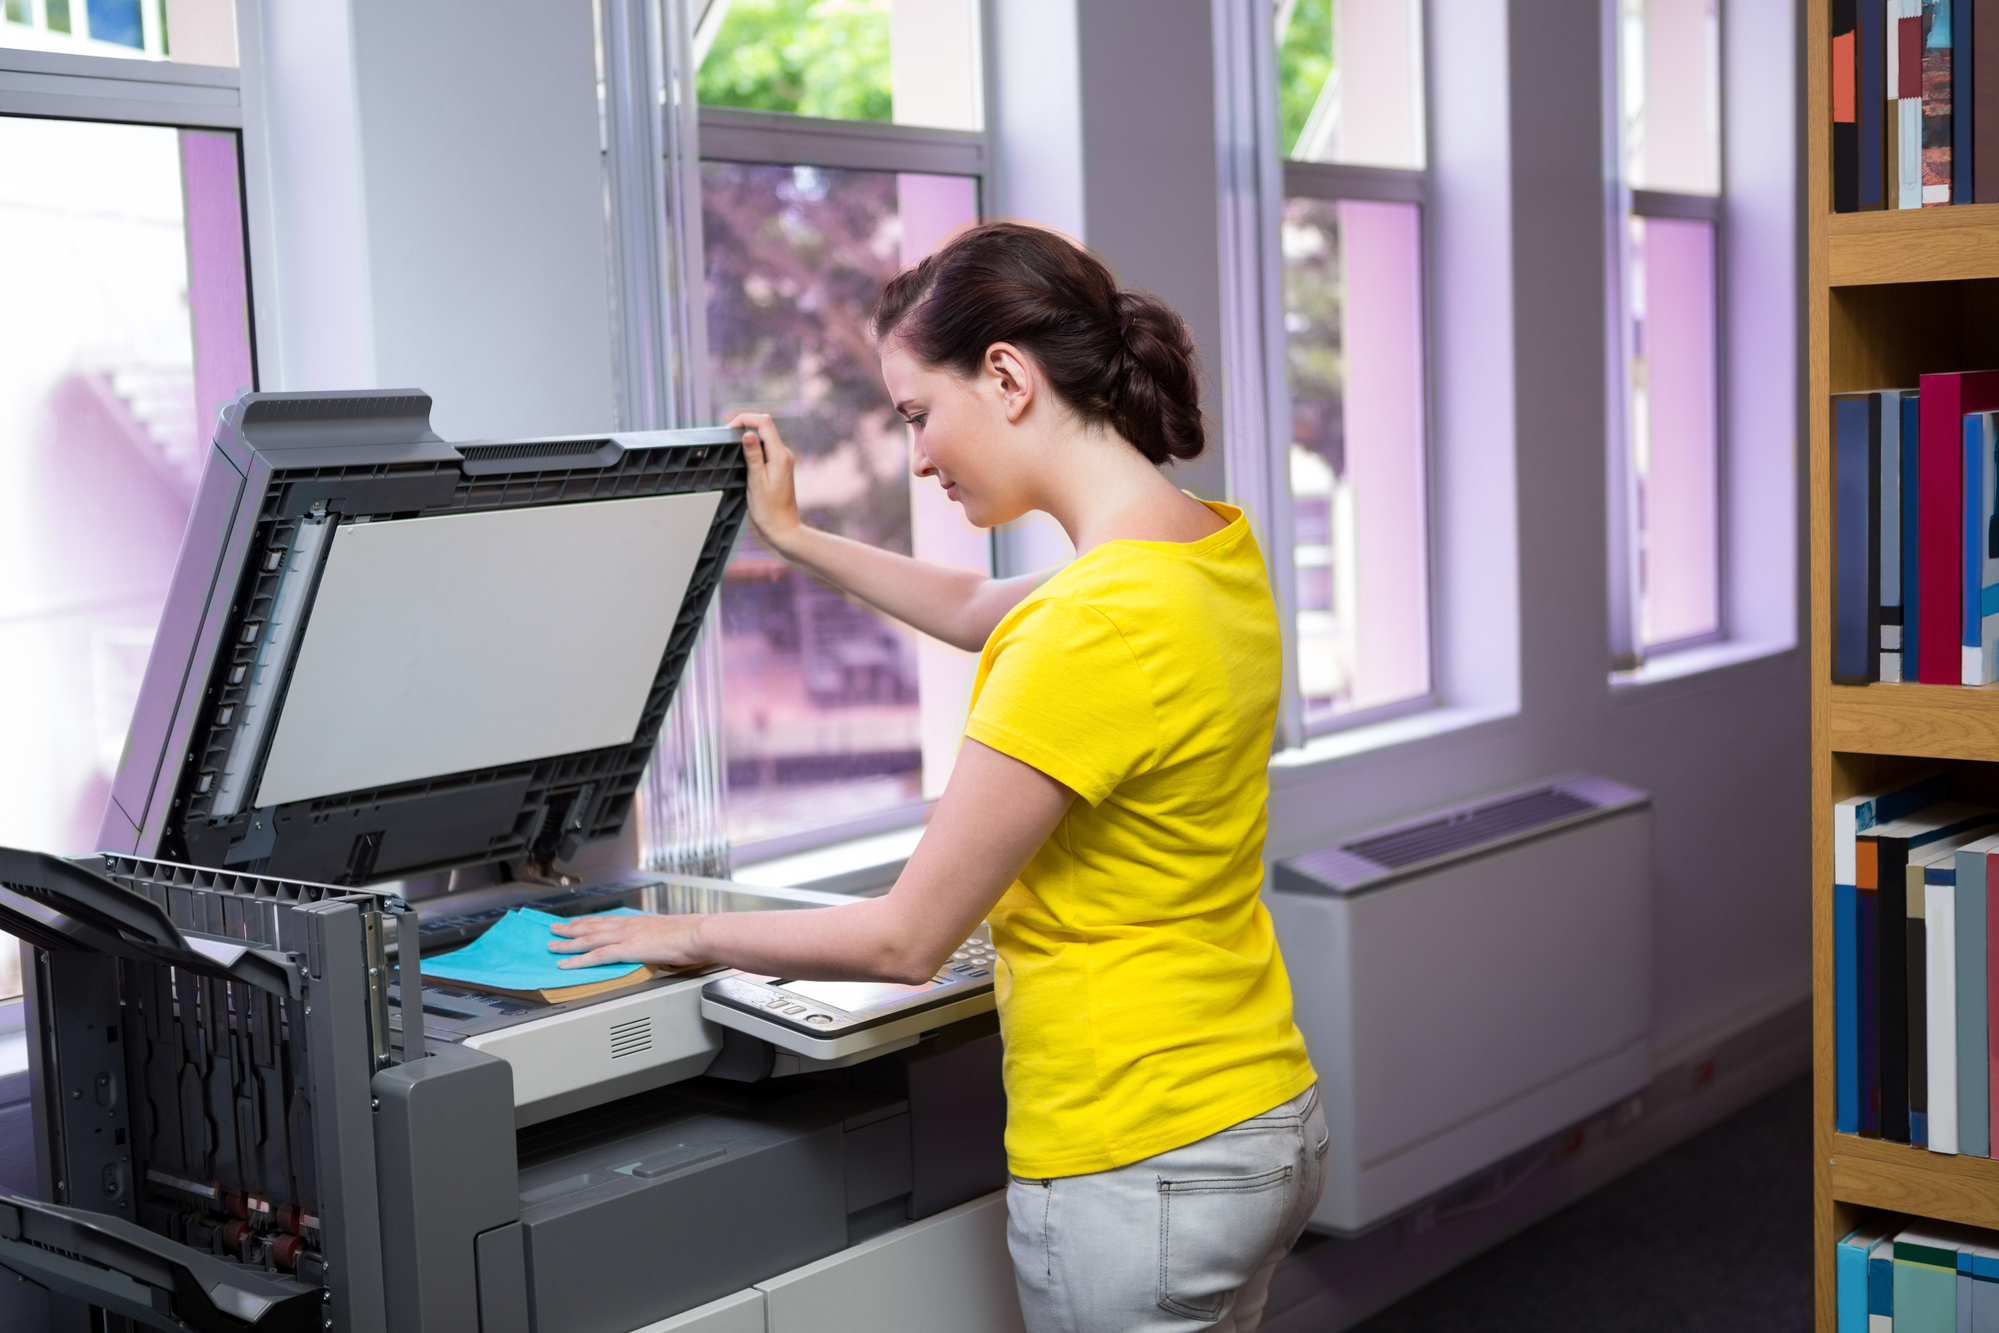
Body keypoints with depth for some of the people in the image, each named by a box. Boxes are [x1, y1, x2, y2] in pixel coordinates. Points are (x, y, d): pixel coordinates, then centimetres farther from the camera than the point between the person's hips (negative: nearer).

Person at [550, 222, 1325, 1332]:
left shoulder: (1094, 626, -27)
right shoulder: (1218, 542, 1)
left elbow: (906, 939, -19)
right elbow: (982, 613, 23)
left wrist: (687, 936, -3)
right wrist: (795, 539, 29)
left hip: (1140, 1169, -9)